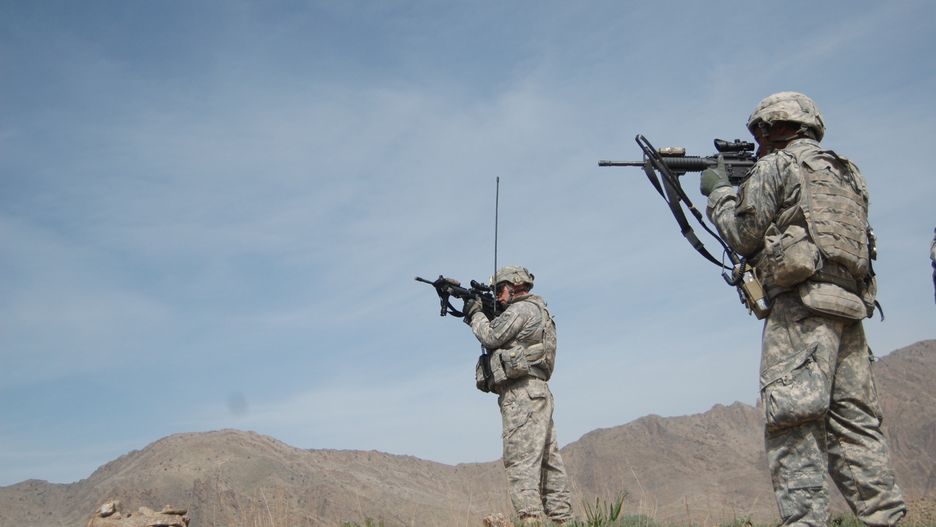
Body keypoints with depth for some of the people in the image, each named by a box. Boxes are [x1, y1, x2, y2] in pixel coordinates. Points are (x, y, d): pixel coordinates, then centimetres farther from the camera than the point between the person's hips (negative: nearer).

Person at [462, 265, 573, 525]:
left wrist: (475, 313, 6)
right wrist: (479, 315, 17)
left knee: (521, 460, -14)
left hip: (522, 394, -10)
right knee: (548, 461, 7)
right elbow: (499, 340, 26)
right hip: (537, 394, 10)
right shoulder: (537, 310, 26)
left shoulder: (521, 309, -4)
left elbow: (491, 338, -9)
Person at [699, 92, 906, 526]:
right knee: (855, 422, 8)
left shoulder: (775, 166, 2)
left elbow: (744, 235, 0)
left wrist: (719, 193, 17)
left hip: (801, 303, -8)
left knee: (794, 424, -10)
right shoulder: (848, 173, 24)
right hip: (850, 303, 8)